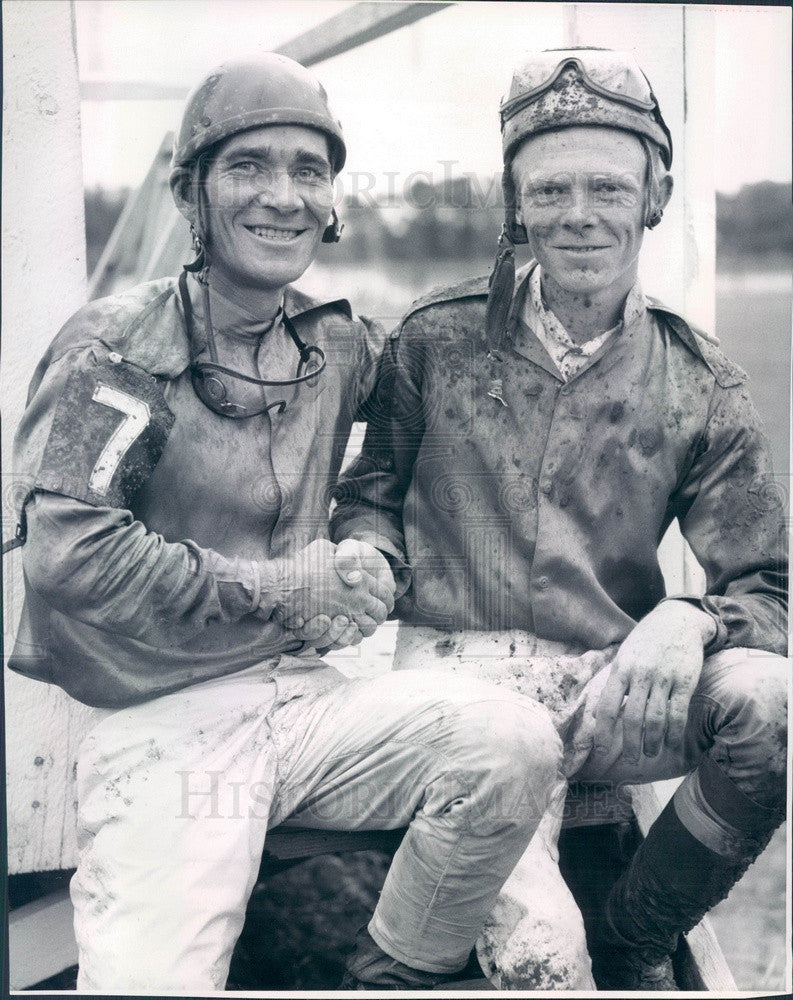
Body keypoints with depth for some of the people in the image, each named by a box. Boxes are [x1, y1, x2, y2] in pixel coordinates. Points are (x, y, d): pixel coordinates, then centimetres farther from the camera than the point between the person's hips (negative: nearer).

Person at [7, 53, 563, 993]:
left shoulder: (338, 344, 8)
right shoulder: (121, 344, -7)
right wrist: (277, 587, -10)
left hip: (305, 698, 5)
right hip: (158, 720, -4)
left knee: (515, 741, -20)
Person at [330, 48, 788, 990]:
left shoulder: (701, 389, 5)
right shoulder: (437, 338, 4)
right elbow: (370, 495, 16)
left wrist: (687, 620, -19)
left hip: (608, 691, 3)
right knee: (539, 953, -30)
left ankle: (633, 944, -3)